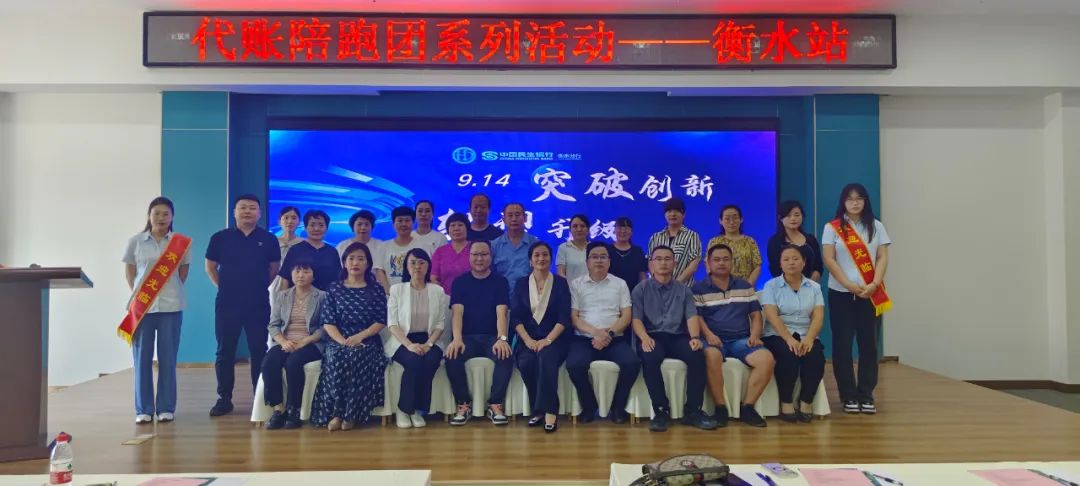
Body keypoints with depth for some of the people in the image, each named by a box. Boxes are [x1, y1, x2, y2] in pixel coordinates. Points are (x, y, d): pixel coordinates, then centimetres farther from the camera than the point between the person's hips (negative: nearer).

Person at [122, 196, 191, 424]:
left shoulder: (180, 242, 4)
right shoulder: (135, 241, 4)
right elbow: (129, 270, 10)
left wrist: (174, 290, 2)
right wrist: (135, 295, 1)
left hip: (171, 306, 0)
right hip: (142, 305, 0)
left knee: (168, 359, 3)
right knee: (142, 358, 3)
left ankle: (166, 407, 12)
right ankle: (143, 409, 11)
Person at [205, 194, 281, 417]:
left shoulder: (269, 239, 2)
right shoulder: (220, 238, 2)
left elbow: (274, 269, 13)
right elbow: (210, 267, 12)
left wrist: (260, 287, 7)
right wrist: (225, 287, 7)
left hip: (259, 305, 0)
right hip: (227, 304, 0)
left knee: (259, 352, 3)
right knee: (225, 352, 5)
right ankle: (224, 399, 14)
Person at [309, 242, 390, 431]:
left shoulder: (375, 289, 9)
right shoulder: (334, 289, 12)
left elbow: (381, 321, 1)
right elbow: (327, 321, 2)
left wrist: (359, 336, -15)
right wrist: (342, 341, -15)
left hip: (367, 342, -1)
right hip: (338, 342, 1)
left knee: (356, 358, -34)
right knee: (337, 358, -33)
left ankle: (350, 414, -23)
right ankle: (337, 412, -23)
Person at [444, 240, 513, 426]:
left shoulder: (500, 281, 6)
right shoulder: (460, 282, 9)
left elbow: (501, 312, -7)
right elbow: (457, 312, -4)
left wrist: (502, 338, -25)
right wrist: (457, 339, -23)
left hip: (492, 336, -1)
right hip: (467, 337, 1)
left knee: (506, 357, -32)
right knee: (452, 357, -30)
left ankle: (496, 405, -17)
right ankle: (464, 405, -12)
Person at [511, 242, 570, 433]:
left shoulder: (560, 283, 8)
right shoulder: (522, 283, 12)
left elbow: (564, 318, -2)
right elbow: (516, 316, 3)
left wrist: (548, 340, -16)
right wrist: (527, 340, -13)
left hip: (553, 339, -2)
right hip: (528, 339, 2)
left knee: (546, 358, -35)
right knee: (526, 363, -30)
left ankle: (549, 411, -30)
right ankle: (539, 410, -14)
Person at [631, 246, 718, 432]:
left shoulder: (683, 290, 18)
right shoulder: (641, 289, 12)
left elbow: (692, 316, 4)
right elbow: (636, 319, 1)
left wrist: (695, 337, -17)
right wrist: (645, 338, -21)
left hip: (678, 337, 2)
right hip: (652, 336, -2)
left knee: (697, 355, -30)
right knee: (650, 357, -36)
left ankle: (693, 410, -21)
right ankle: (661, 410, -26)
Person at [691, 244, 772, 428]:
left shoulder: (745, 286, 20)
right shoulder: (698, 289, 9)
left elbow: (755, 314, 18)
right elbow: (696, 316, -1)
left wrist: (755, 335, -1)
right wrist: (708, 334, -20)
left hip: (741, 340, 3)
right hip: (714, 340, -3)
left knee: (767, 358, -26)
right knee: (711, 356, -39)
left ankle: (747, 407, -14)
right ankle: (720, 407, -24)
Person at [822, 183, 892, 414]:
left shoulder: (876, 226, 9)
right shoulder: (832, 228, 2)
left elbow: (882, 258, 2)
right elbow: (828, 260, -5)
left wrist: (874, 284, -14)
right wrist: (849, 285, -15)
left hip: (870, 295, 2)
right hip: (841, 293, -2)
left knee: (869, 343, 2)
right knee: (842, 345, 0)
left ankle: (866, 395, 10)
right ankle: (848, 396, 7)